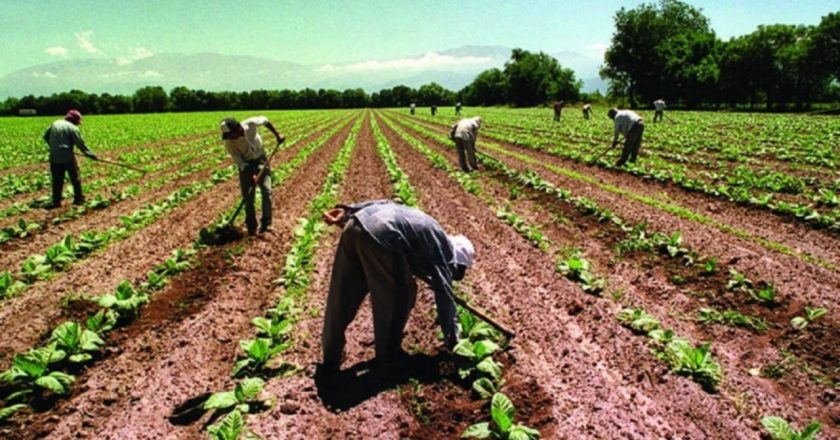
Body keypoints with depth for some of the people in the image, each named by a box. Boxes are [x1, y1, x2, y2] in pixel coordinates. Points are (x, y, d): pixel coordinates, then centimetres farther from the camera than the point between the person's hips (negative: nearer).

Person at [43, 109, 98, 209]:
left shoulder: (55, 124, 9)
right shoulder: (73, 128, -9)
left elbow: (46, 136, 16)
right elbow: (80, 143, -10)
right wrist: (91, 154, -4)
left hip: (54, 157, 5)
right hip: (67, 157, -5)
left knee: (57, 180, 10)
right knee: (75, 178, 10)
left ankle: (56, 201, 11)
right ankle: (79, 199, 15)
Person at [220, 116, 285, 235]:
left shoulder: (251, 124, -26)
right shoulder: (229, 143, -24)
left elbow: (265, 120, -5)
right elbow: (238, 161, -17)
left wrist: (277, 134, -3)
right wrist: (251, 175, -27)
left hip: (260, 160, 0)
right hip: (246, 165, 0)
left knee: (266, 190, -9)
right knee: (248, 196, -1)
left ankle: (266, 223, -1)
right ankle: (251, 226, 12)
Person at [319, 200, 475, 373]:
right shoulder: (442, 249, 15)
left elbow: (383, 203, 25)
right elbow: (445, 296, 14)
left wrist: (346, 212, 18)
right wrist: (453, 343, 22)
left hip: (356, 224, 8)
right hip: (380, 235, -8)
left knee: (342, 297, 17)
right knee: (400, 295, 15)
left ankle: (331, 359, 31)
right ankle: (388, 355, 29)